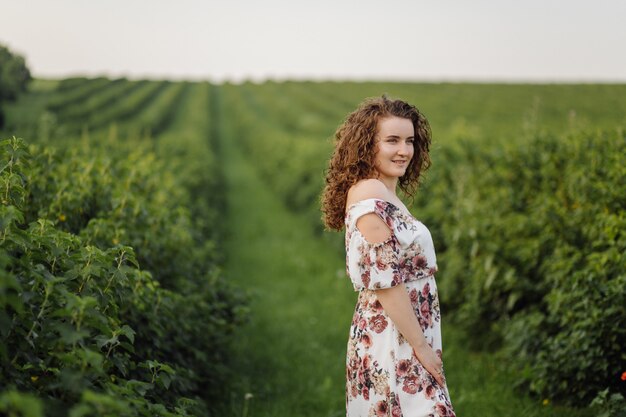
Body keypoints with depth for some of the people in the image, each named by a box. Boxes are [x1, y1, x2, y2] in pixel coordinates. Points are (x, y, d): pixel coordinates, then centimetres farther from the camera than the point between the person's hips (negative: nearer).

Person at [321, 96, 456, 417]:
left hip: (399, 343, 10)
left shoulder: (384, 195, 14)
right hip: (393, 345, -10)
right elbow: (385, 280, -21)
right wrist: (421, 345, -17)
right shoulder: (371, 194, -15)